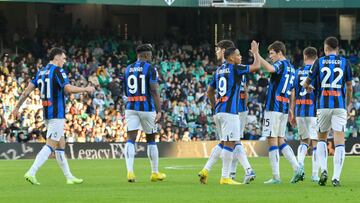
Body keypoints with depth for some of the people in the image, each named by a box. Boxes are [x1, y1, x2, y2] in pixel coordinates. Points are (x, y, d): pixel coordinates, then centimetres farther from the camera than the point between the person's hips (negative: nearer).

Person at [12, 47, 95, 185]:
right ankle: (31, 173, -20)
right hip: (57, 114, -9)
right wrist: (86, 89, -8)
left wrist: (17, 107, 16)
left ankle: (69, 176, 18)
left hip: (46, 113, 9)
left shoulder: (41, 72, 12)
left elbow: (27, 91, 11)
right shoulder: (57, 71, -11)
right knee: (51, 145, -10)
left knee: (61, 144, 14)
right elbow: (69, 89, -22)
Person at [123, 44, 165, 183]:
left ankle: (130, 171, -21)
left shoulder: (128, 69, 10)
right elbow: (154, 92, -14)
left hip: (131, 108, 3)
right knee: (151, 140, 11)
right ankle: (155, 172, 22)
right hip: (147, 108, -3)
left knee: (130, 140, -4)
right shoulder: (150, 69, -6)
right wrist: (159, 111, -14)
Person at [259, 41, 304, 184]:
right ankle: (297, 168, 2)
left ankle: (276, 176, -6)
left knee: (272, 140, -5)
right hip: (284, 108, 9)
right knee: (281, 141, 14)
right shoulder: (291, 67, 18)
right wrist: (290, 110, 29)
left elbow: (270, 68, -34)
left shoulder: (281, 64, -9)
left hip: (274, 107, -9)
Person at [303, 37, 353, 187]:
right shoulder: (344, 63, 5)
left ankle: (323, 170, -1)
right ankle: (336, 177, -10)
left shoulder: (319, 62, 5)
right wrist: (349, 104, 25)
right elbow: (349, 87, 10)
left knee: (321, 139, 17)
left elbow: (306, 84, 13)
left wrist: (309, 87, 37)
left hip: (323, 105, 1)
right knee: (340, 142, -2)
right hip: (340, 105, -1)